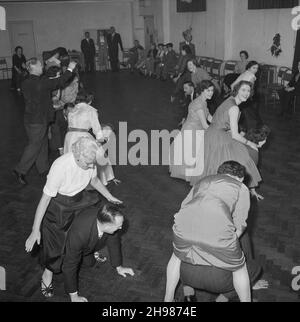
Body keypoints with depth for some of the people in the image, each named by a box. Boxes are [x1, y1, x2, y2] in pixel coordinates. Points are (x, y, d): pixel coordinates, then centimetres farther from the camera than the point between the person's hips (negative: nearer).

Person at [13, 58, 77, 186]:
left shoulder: (26, 83, 5)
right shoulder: (41, 82, -20)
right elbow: (59, 82, -15)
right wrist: (70, 69, -4)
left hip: (30, 118, 9)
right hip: (38, 121, -9)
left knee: (42, 143, 18)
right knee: (34, 145, 1)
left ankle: (43, 168, 29)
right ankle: (20, 171, 6)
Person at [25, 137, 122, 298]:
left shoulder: (89, 160, -21)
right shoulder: (60, 167, -37)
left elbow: (94, 180, 4)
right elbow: (45, 199, -29)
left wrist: (110, 197, 10)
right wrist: (35, 231, -26)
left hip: (80, 199, 6)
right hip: (58, 204, -5)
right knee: (55, 240, 1)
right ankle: (47, 275, 27)